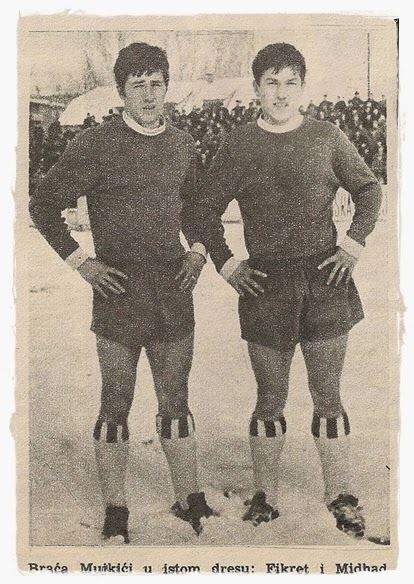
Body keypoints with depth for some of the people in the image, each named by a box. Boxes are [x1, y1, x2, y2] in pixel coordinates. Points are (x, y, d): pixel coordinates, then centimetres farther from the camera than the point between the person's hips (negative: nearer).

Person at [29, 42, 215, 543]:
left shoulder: (182, 145, 10)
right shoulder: (96, 145, -5)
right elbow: (43, 206, 1)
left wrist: (197, 249, 11)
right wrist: (80, 261, -5)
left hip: (174, 294, 4)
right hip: (119, 295, -4)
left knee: (176, 405, 12)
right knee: (115, 407, 5)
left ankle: (189, 504, 26)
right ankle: (115, 519, 19)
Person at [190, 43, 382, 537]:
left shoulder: (327, 137, 5)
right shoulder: (238, 146, 4)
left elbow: (368, 189, 16)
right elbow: (204, 209, 11)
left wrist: (353, 244, 4)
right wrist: (225, 264, 3)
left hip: (325, 279, 0)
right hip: (265, 284, 0)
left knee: (327, 397, 6)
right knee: (270, 399, 7)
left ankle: (341, 498, 19)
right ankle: (264, 497, 23)